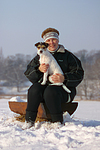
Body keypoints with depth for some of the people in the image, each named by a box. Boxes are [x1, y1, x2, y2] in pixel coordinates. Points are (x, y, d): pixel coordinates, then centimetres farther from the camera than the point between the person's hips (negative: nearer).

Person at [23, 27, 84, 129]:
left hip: (63, 89, -3)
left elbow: (78, 74, -2)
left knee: (50, 91, -36)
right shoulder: (40, 56, 18)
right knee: (34, 89, -30)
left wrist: (64, 79, -21)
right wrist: (38, 69, -18)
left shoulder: (67, 56, 8)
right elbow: (28, 73, 6)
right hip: (44, 85, 3)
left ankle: (58, 123, -28)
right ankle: (29, 121, -29)